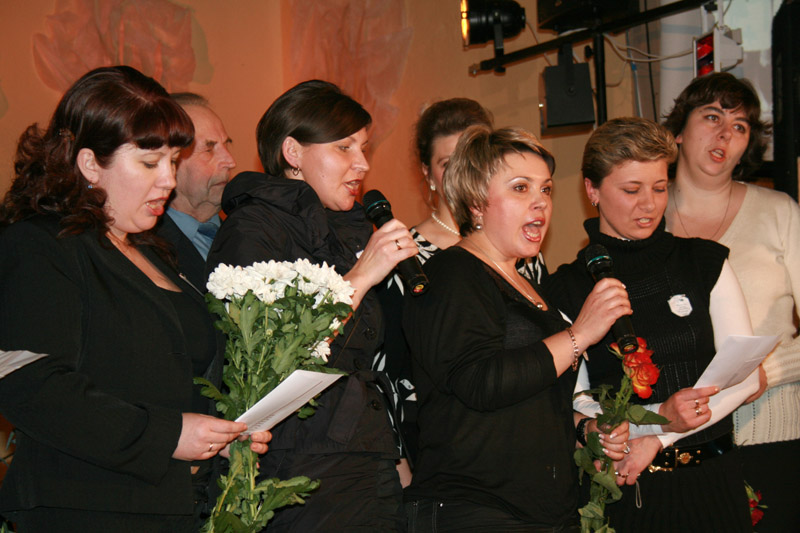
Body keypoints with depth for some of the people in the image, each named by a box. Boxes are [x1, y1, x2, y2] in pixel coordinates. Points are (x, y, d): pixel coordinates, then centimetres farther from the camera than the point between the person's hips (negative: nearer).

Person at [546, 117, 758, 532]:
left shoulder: (706, 265, 3)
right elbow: (575, 406, -5)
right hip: (622, 491, -1)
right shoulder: (565, 289, -3)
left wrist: (656, 439, -12)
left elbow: (744, 376, -1)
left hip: (710, 481, 2)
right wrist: (661, 417, -21)